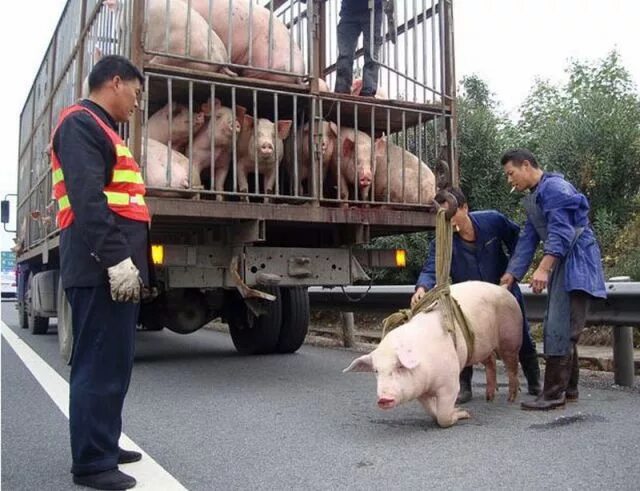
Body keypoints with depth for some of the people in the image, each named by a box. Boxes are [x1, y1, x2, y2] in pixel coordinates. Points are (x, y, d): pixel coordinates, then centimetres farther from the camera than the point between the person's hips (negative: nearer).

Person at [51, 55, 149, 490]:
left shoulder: (102, 129, 26)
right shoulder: (81, 123, -6)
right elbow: (87, 198, -20)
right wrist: (115, 258, -25)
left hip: (120, 267, 10)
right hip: (102, 269, -10)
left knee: (114, 362, 15)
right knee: (99, 364, -6)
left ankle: (103, 445, 26)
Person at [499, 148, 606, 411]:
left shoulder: (554, 187, -11)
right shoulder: (533, 198, 20)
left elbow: (561, 231, -21)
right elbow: (528, 239, 18)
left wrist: (543, 268, -29)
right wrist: (511, 274, 11)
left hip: (576, 262, -10)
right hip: (561, 264, 10)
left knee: (560, 329, -11)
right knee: (562, 329, 13)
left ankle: (554, 394, -7)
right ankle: (569, 388, 22)